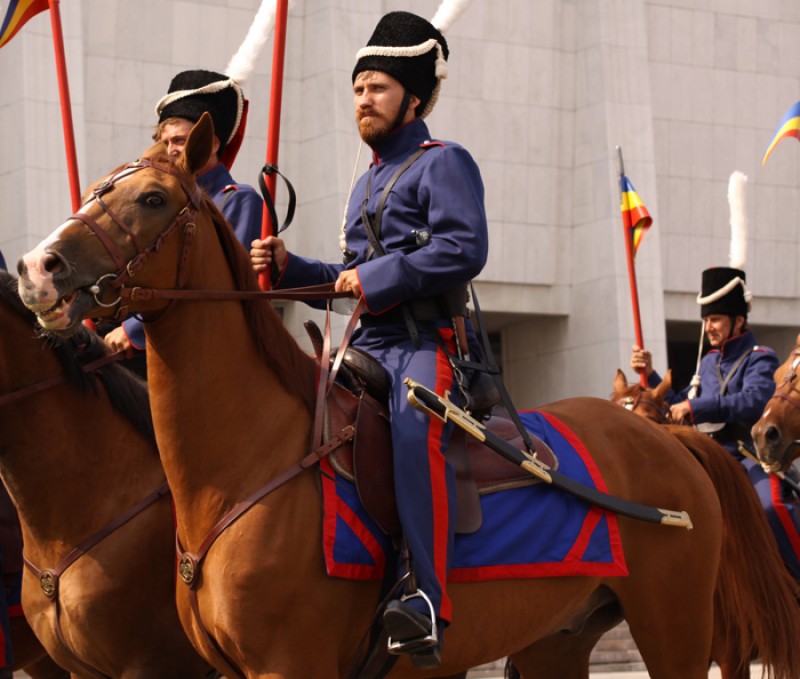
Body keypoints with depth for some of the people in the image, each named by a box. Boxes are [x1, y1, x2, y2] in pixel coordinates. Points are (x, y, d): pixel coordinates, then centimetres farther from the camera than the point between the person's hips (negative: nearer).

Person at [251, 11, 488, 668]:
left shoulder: (444, 163, 0)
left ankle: (430, 601, -47)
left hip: (426, 346, -9)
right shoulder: (368, 182, 27)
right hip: (368, 348, 10)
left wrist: (377, 276, -16)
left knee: (413, 433, -37)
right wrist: (290, 267, 12)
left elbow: (466, 249, -15)